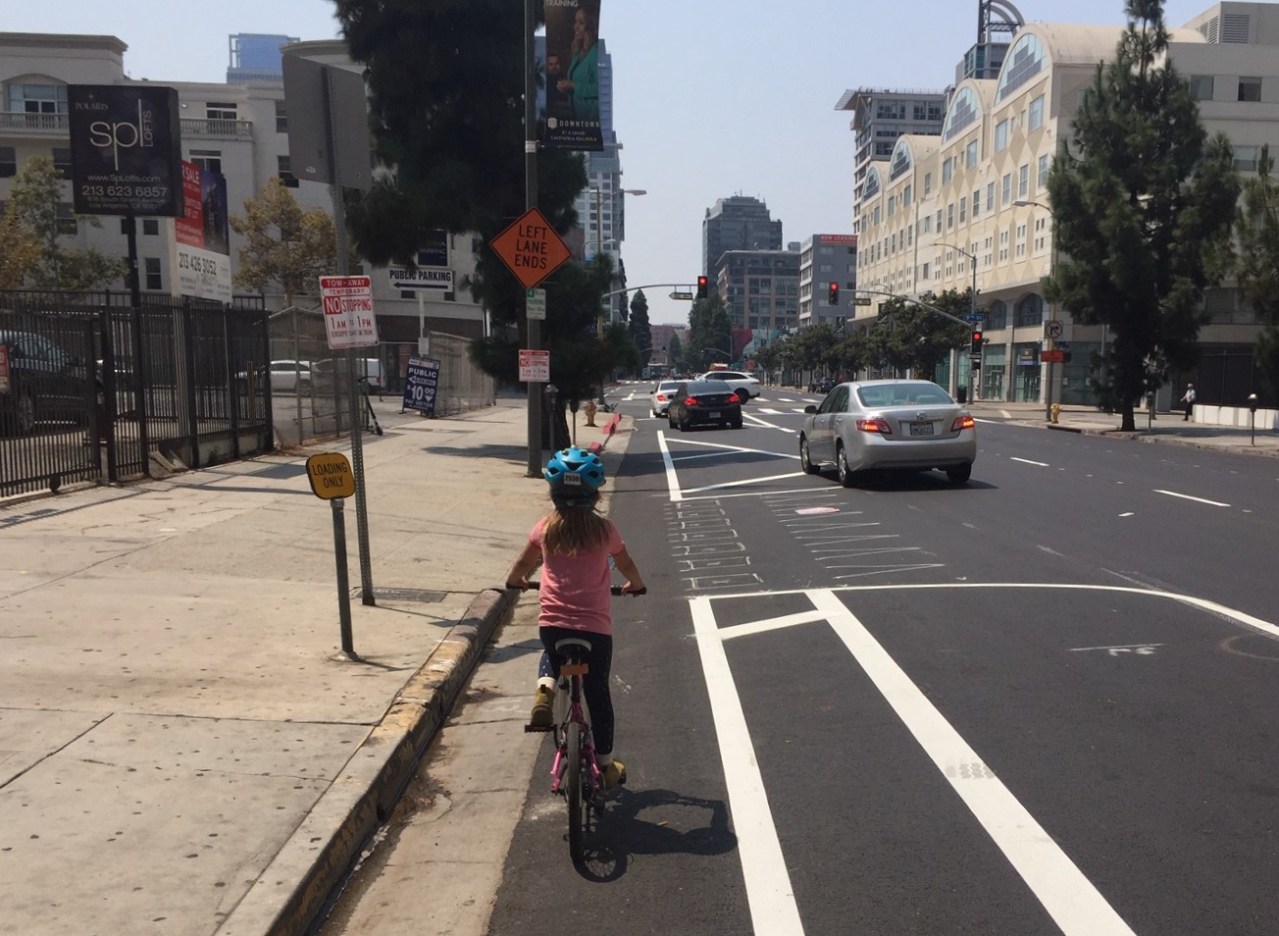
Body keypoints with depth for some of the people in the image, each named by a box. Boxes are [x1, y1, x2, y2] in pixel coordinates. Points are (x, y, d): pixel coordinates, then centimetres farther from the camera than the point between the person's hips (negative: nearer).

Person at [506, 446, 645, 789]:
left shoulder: (545, 528, -1)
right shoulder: (605, 530, -4)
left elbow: (522, 566, 12)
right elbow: (627, 566, 12)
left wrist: (514, 580, 35)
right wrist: (636, 584, 33)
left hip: (552, 624, 1)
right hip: (595, 627, -1)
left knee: (552, 656, 34)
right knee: (598, 693, 16)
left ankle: (544, 691, 3)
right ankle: (606, 765, 27)